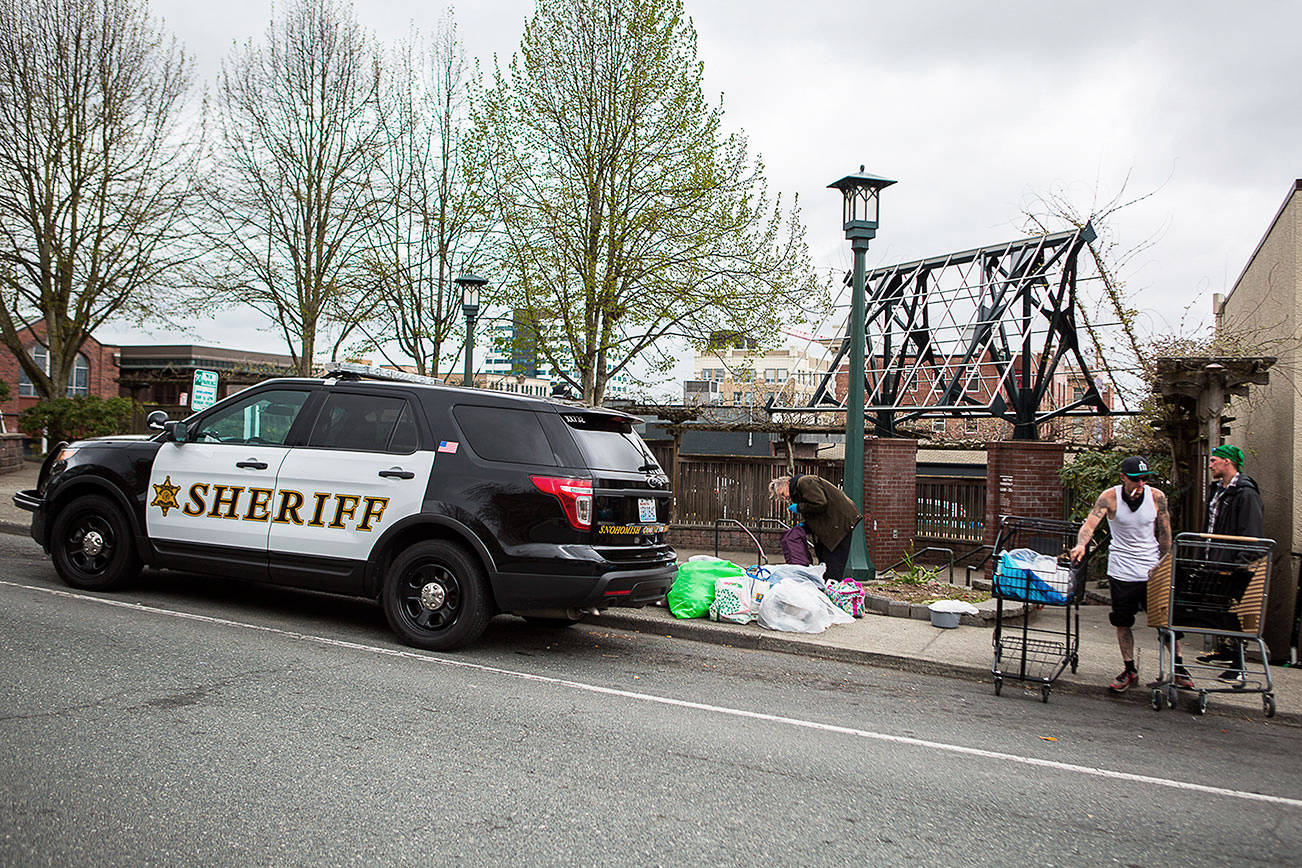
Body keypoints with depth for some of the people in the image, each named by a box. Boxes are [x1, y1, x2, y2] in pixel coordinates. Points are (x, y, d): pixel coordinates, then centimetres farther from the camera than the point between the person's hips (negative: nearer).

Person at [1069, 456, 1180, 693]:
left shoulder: (1157, 497, -6)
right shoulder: (1110, 497, -11)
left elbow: (1165, 535, 3)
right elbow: (1090, 524, -20)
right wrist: (1081, 545, -39)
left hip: (1153, 569, 1)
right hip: (1122, 571, -1)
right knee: (1123, 622, 6)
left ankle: (1178, 666, 23)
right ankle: (1130, 671, 20)